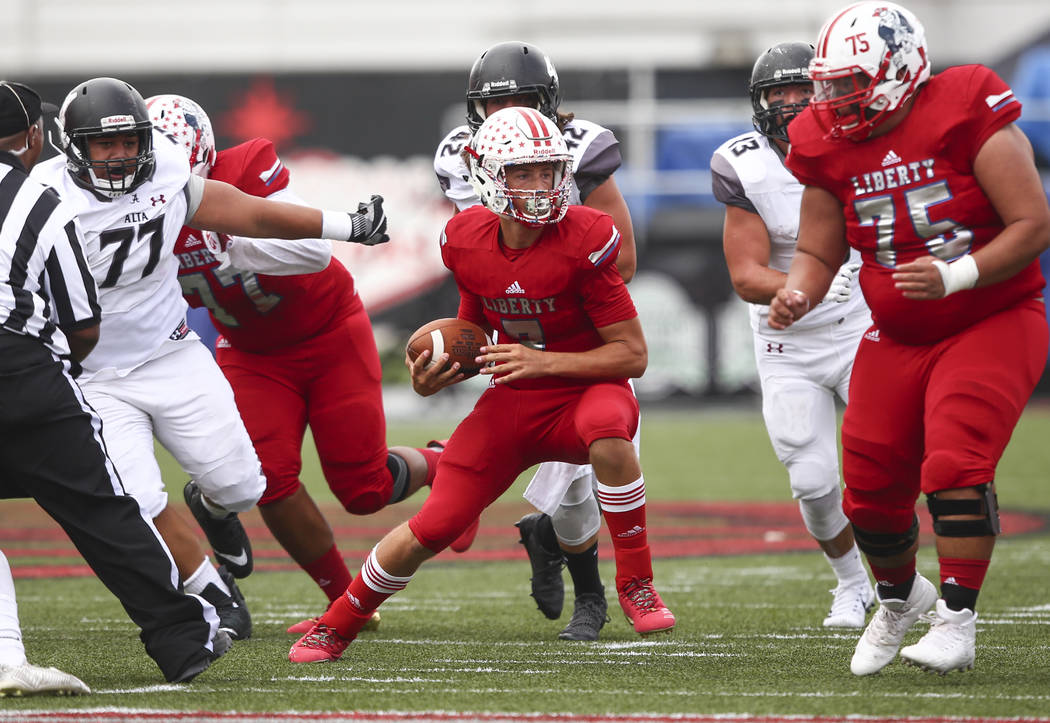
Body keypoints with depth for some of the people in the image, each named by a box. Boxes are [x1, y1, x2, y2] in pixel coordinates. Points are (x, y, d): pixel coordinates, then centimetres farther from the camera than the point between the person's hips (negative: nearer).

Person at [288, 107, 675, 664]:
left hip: (584, 390, -3)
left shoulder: (583, 242, -20)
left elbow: (632, 355, -16)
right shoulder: (469, 242, -6)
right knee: (429, 529, -6)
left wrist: (543, 361, -25)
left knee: (607, 431, -42)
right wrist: (439, 374, -9)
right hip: (512, 402, 3)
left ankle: (636, 586, -23)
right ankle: (336, 626, 20)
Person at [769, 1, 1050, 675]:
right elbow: (818, 252, 9)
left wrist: (955, 277, -29)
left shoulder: (968, 115, -17)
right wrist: (797, 295, -13)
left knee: (955, 464, -24)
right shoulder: (832, 148, -1)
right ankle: (900, 596, 33)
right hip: (898, 337, 5)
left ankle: (956, 623, -17)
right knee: (871, 486, 3)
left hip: (993, 322, -5)